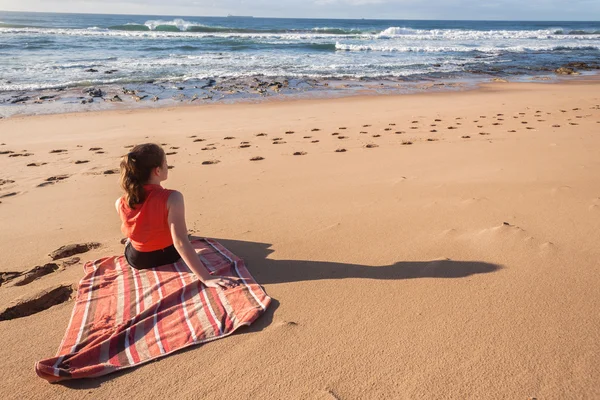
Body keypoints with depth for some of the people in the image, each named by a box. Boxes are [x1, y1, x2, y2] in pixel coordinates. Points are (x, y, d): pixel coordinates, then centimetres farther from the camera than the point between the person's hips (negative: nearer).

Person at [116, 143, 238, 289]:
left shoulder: (120, 204, -21)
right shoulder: (172, 198, -32)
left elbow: (130, 232, -1)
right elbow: (180, 242, -39)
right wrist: (206, 278, -41)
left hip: (136, 260, 2)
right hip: (168, 256, -1)